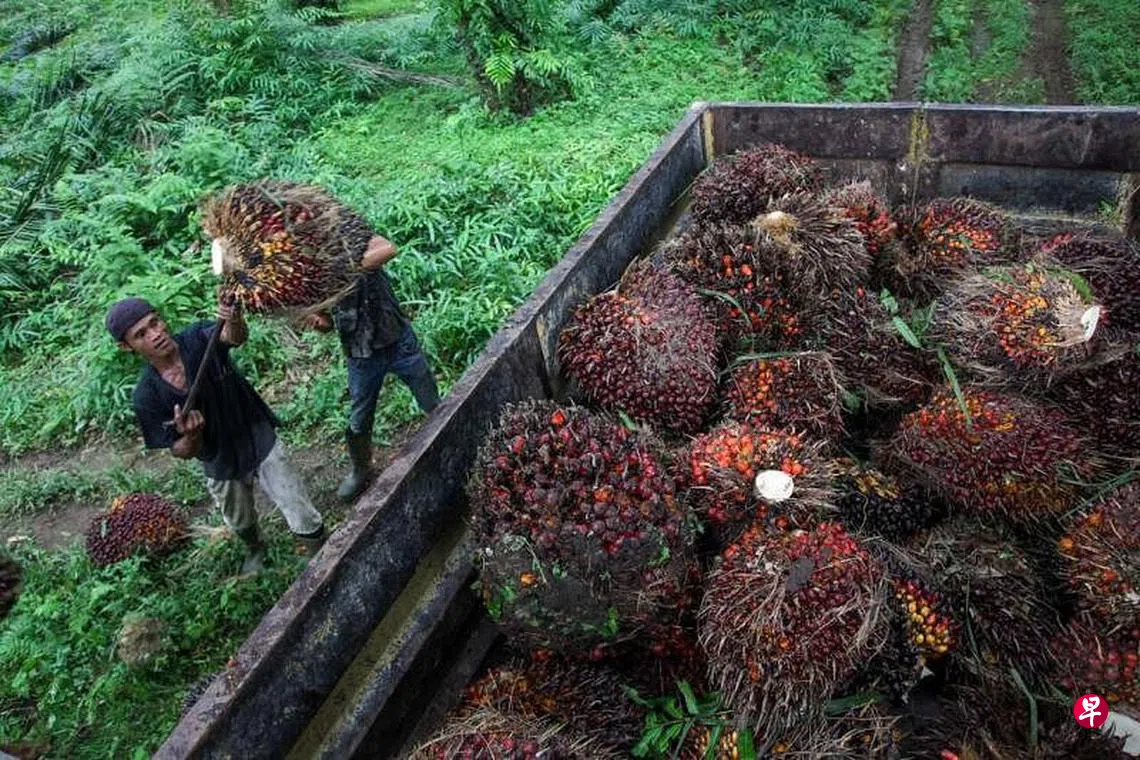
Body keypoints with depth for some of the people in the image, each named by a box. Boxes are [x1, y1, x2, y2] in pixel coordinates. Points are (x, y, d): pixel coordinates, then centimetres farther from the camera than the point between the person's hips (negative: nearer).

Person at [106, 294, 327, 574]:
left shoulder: (199, 338, -21)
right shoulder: (147, 397, -18)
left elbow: (234, 337, -45)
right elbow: (183, 452, -13)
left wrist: (234, 321, -69)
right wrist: (190, 436, -37)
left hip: (262, 443, -2)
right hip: (221, 467, 2)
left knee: (305, 524, -1)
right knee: (241, 524, 29)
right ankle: (255, 550, 63)